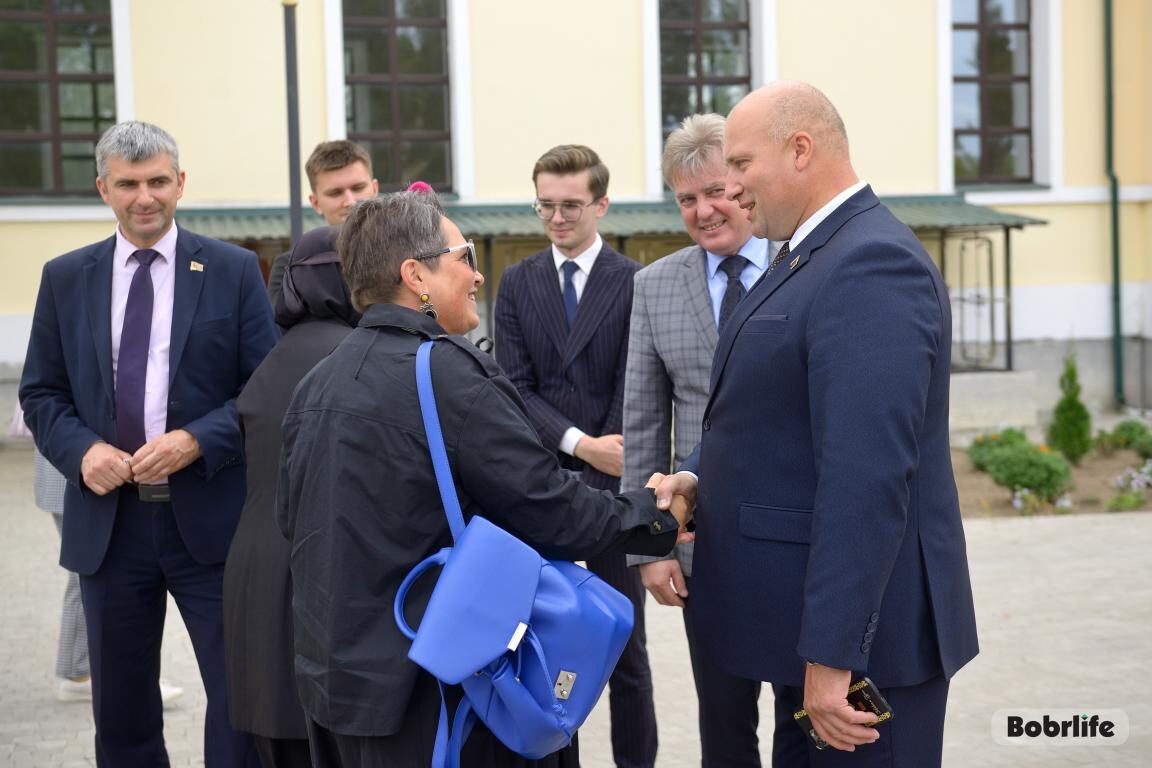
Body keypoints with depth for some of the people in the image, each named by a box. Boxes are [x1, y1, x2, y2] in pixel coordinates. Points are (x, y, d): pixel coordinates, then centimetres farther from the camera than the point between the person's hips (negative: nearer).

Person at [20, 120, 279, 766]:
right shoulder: (65, 278, 8)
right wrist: (81, 448, -10)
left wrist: (197, 441, -16)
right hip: (107, 520, 3)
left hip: (210, 516, -2)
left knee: (241, 694, 0)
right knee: (121, 707, 13)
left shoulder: (233, 270, 1)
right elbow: (41, 393, 9)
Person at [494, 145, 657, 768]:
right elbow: (514, 386, -3)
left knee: (624, 645, 8)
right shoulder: (518, 283, 6)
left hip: (611, 486, -2)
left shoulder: (635, 282, -3)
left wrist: (598, 468, -16)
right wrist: (578, 444, -18)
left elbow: (631, 390, -8)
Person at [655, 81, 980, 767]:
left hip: (862, 630, -10)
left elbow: (867, 474, -26)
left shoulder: (873, 264, -20)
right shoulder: (809, 255, 12)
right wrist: (703, 477, 0)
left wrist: (832, 654, -27)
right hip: (806, 609, 10)